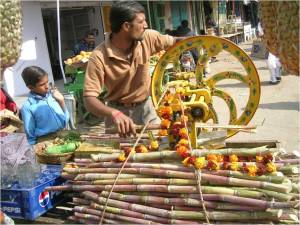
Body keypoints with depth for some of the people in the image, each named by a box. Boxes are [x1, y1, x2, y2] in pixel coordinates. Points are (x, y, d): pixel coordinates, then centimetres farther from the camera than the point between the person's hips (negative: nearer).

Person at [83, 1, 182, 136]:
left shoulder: (147, 37, -13)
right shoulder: (99, 56, -25)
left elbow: (173, 42, 5)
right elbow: (89, 100, -30)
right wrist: (113, 113, -48)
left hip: (146, 107, 4)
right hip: (119, 112, -4)